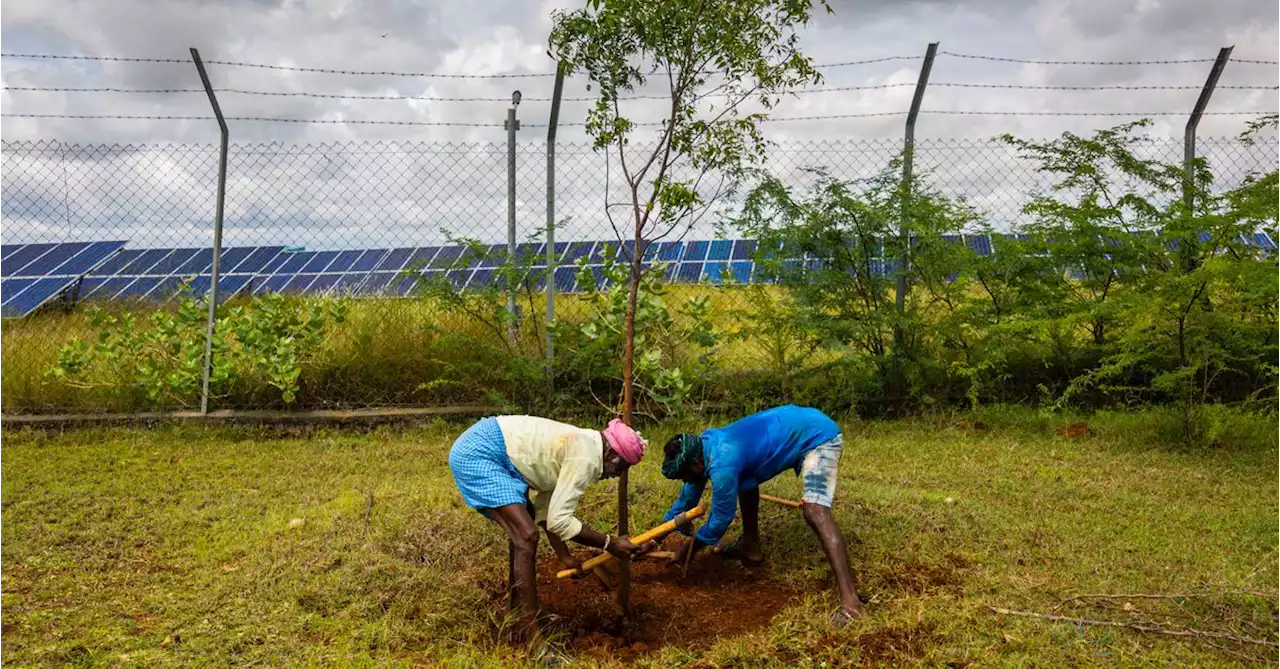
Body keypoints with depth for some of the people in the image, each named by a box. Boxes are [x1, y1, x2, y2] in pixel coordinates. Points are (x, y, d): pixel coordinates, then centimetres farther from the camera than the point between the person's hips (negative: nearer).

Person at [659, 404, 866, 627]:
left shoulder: (722, 464, -28)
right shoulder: (704, 443, 1)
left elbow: (721, 519, -14)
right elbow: (690, 492, 17)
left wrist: (688, 549, 1)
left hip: (818, 436, -10)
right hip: (799, 425, 10)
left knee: (815, 512, -26)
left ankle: (850, 600, -32)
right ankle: (750, 547, 32)